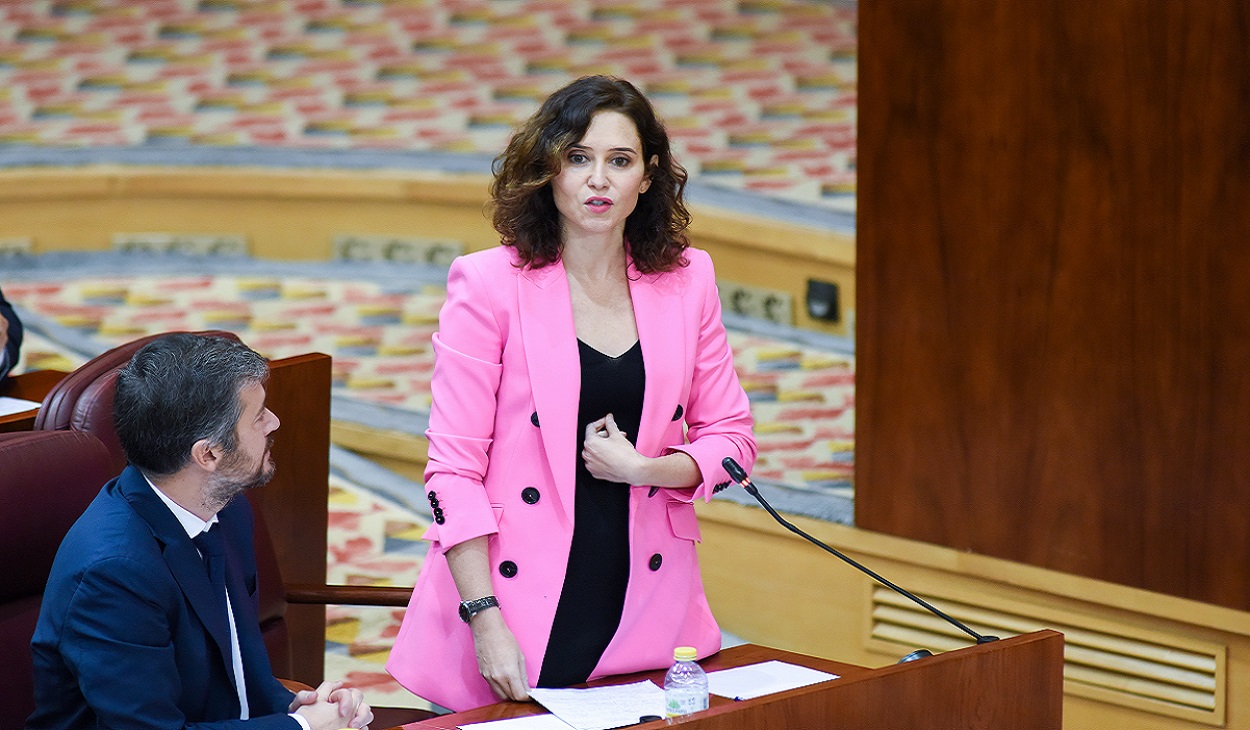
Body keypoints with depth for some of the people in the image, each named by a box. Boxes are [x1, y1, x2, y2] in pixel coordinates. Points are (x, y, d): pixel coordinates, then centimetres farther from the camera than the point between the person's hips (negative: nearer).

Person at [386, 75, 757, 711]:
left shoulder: (687, 279, 5)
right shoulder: (490, 284, -7)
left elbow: (730, 437, 10)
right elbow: (454, 466, -9)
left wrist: (645, 468, -11)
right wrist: (486, 624, -15)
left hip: (645, 606, 3)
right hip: (524, 608, -3)